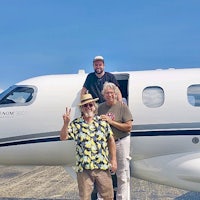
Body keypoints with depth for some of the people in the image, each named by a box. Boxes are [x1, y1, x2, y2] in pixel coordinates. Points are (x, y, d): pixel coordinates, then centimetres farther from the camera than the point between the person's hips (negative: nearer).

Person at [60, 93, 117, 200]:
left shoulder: (102, 122, 6)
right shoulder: (75, 124, 1)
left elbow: (111, 140, 9)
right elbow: (63, 137, -10)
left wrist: (113, 160, 5)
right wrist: (66, 123, -27)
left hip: (103, 167, 1)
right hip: (83, 168, -1)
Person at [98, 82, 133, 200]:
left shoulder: (122, 107, -6)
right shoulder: (101, 107, 8)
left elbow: (129, 127, -13)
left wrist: (111, 122, -17)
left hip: (121, 142, -4)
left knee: (122, 175, 4)